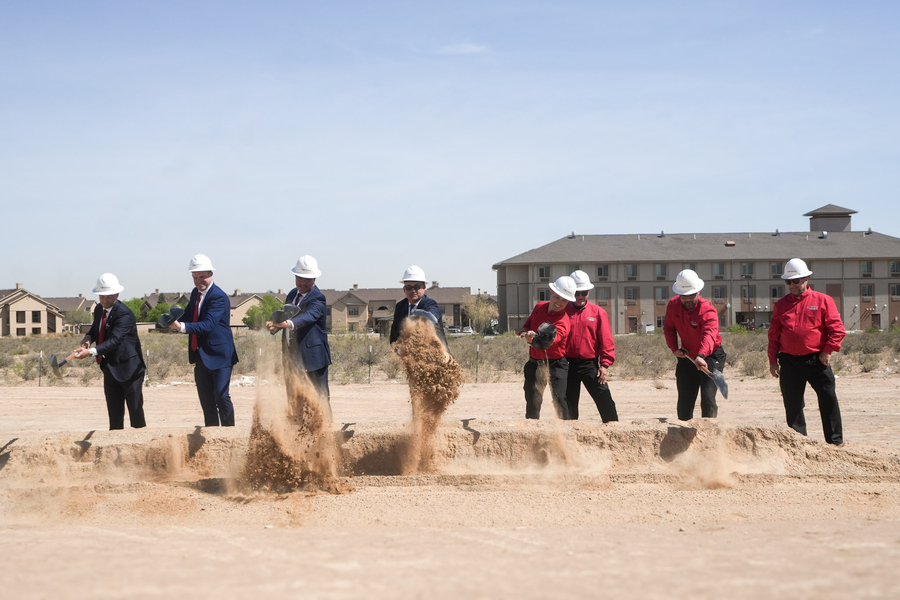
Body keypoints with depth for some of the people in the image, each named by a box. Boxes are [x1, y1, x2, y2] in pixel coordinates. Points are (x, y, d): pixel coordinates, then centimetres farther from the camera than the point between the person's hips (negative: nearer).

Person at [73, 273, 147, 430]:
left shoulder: (124, 314, -21)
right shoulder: (99, 310, 6)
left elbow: (114, 340, -30)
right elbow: (95, 329, 20)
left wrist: (91, 352, -42)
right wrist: (88, 338, -5)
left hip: (128, 368, -8)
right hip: (110, 369, 8)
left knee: (135, 410, -4)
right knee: (114, 412, 12)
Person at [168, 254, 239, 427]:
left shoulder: (218, 297, -17)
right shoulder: (196, 293, 10)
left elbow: (208, 324, -28)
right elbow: (188, 316, 11)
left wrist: (182, 327, -40)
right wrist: (175, 322, -12)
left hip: (219, 355, -8)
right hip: (201, 355, 8)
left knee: (222, 397, -10)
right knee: (206, 399, 12)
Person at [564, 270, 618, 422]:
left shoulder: (598, 312, 4)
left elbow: (606, 341, 2)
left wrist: (605, 365, -6)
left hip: (590, 364, -1)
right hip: (568, 364, 1)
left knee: (604, 398, -6)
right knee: (569, 402, 6)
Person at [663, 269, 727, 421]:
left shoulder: (708, 309, -25)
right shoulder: (673, 305, -7)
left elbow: (709, 334, -42)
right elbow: (669, 328, 10)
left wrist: (701, 356, -59)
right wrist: (674, 348, -6)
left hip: (710, 358, -5)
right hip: (687, 357, 5)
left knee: (708, 397, -16)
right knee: (684, 401, 8)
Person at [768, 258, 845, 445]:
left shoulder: (823, 300, 3)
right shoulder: (781, 305, 13)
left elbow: (837, 329, 0)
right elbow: (774, 334, 14)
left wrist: (828, 351, -9)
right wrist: (772, 360, 8)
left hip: (817, 361, -3)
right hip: (789, 362, 3)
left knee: (828, 400, -2)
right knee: (792, 404, 5)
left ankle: (835, 441, 7)